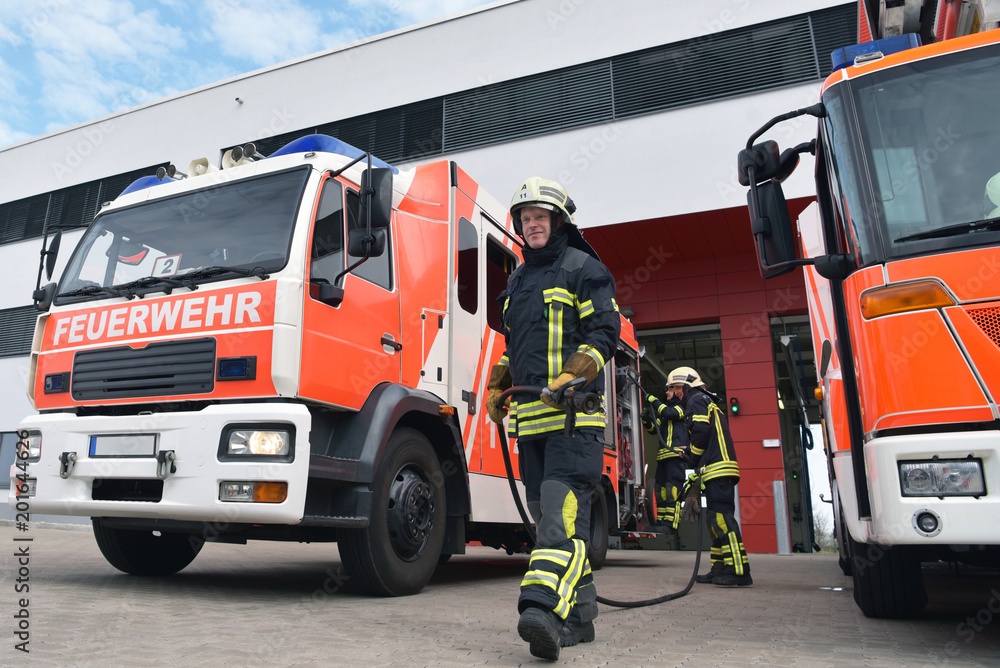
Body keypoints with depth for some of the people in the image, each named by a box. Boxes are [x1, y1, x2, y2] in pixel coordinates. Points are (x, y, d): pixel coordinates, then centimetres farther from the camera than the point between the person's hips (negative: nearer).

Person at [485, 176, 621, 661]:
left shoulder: (583, 269, 3)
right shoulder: (518, 280, 24)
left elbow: (605, 331, -6)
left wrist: (572, 375, -19)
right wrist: (497, 386, 19)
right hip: (530, 417, 7)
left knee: (561, 509, -19)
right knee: (546, 514, 6)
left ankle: (543, 608, -28)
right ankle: (579, 615, 14)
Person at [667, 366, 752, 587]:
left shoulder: (696, 400, -1)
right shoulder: (708, 403, 29)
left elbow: (701, 431, -16)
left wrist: (694, 460, -4)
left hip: (716, 469, -11)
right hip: (723, 469, 11)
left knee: (721, 517, -14)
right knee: (718, 518, 11)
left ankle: (739, 571, -17)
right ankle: (720, 569, 14)